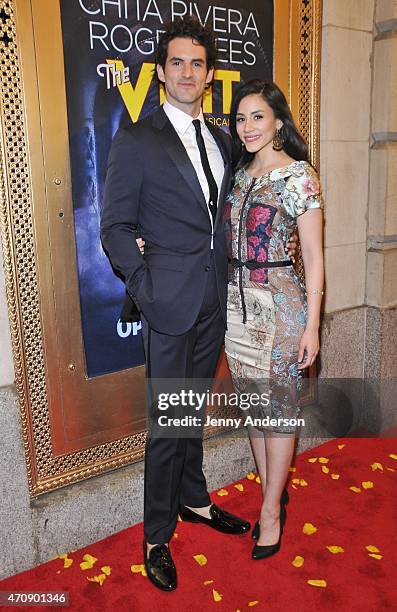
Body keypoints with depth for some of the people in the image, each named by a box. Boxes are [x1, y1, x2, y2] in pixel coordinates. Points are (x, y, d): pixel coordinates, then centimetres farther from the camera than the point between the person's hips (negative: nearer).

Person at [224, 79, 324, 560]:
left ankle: (271, 511, 23)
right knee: (253, 407, 15)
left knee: (278, 410, 6)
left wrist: (311, 326, -12)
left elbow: (313, 257, -8)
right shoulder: (240, 173, 10)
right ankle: (273, 493, 34)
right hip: (236, 303, 6)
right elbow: (232, 241, 11)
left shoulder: (299, 175, -8)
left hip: (279, 304, -6)